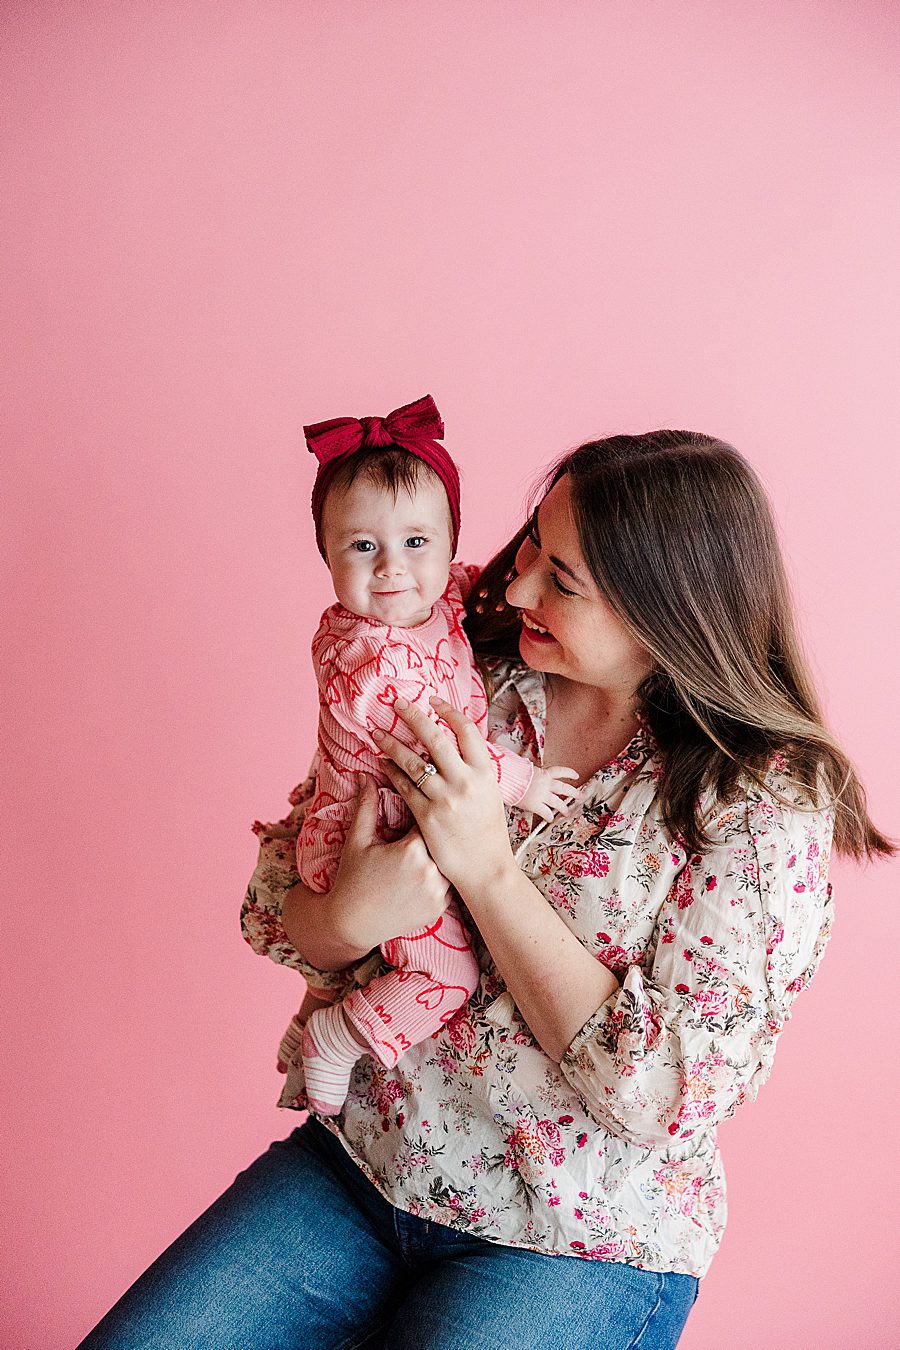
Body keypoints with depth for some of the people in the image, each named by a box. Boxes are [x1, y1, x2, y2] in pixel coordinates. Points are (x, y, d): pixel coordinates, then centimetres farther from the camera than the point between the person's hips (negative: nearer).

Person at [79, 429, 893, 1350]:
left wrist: (488, 868, -24)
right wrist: (349, 915, -26)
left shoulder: (767, 801, -16)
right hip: (357, 1163, 4)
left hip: (576, 1247, -3)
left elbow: (670, 1092, -20)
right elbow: (272, 909, -2)